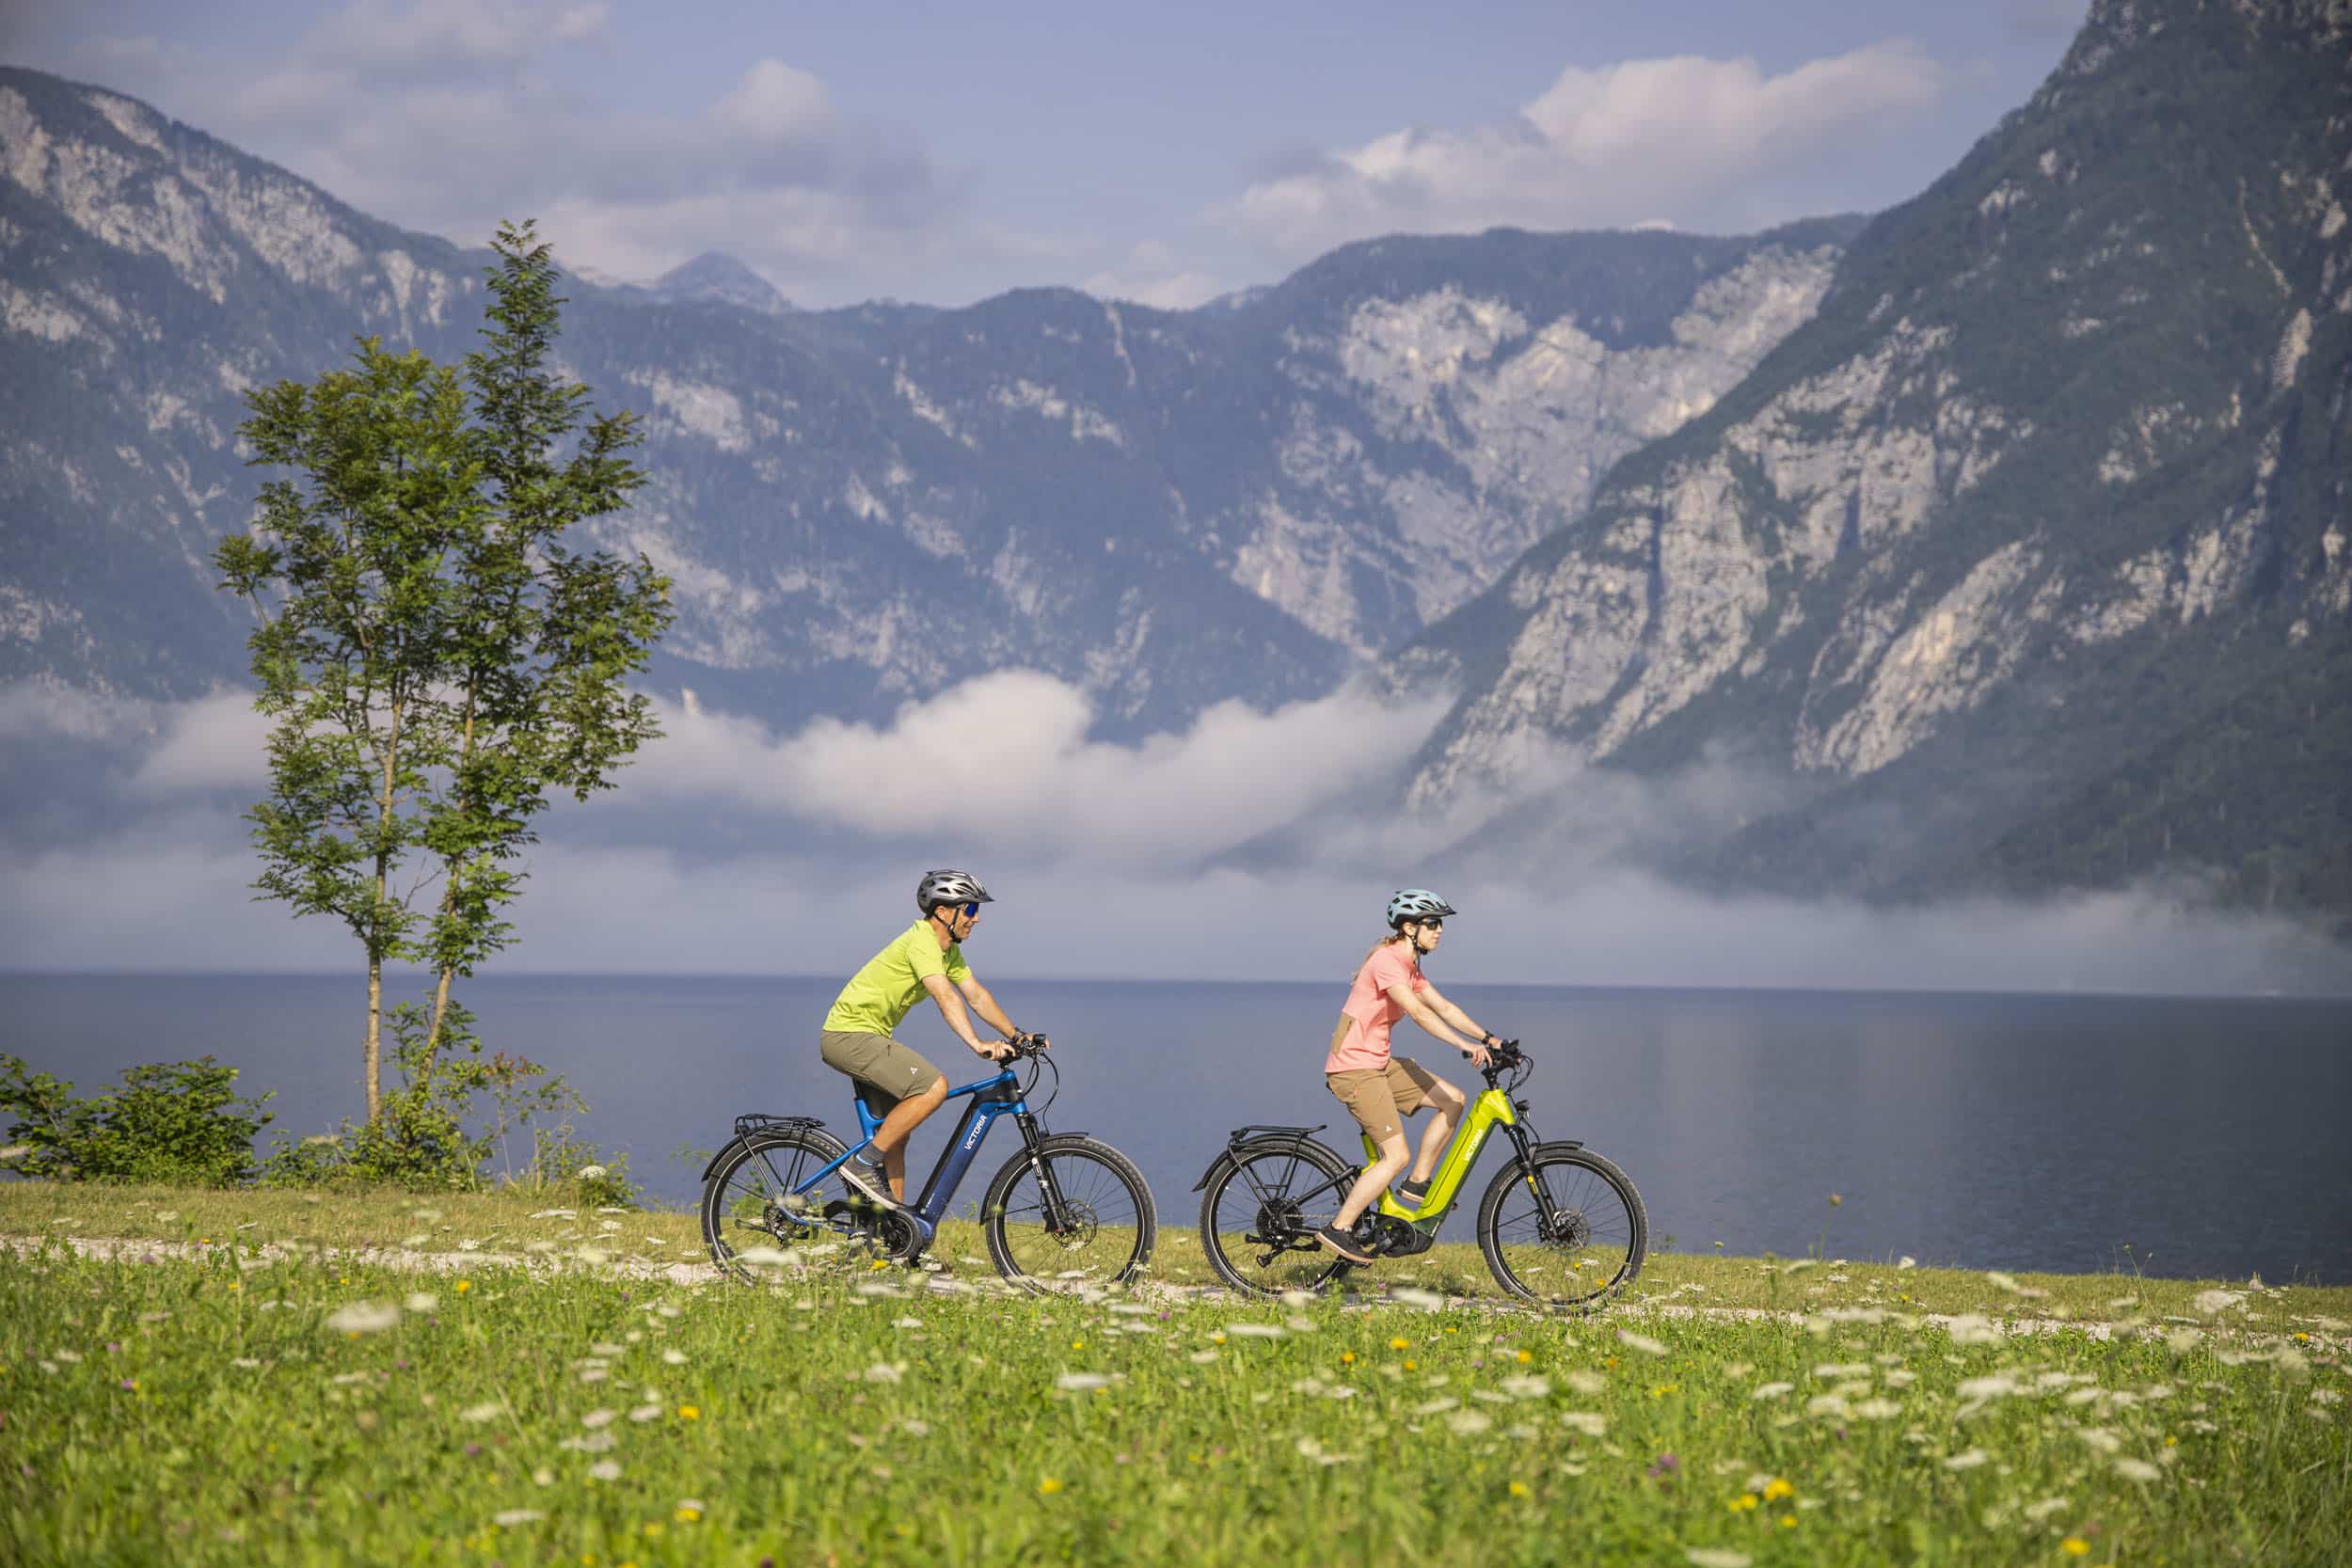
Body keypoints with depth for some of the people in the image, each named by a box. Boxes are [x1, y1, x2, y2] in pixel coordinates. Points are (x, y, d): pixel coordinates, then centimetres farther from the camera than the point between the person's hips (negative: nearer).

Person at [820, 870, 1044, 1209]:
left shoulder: (948, 950, 11)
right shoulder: (922, 941, -20)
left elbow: (977, 996, 10)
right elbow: (945, 997, -33)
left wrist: (1017, 1036, -2)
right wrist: (977, 1044, -43)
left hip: (867, 1036, 11)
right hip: (849, 1035, -11)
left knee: (897, 1133, 11)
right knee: (934, 1087, -24)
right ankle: (864, 1164, -18)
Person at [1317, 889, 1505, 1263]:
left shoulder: (1409, 966, 13)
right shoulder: (1386, 961, -18)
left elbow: (1444, 1008, 14)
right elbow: (1417, 1012, -29)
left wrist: (1489, 1040, 5)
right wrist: (1465, 1045, -36)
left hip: (1379, 1063, 10)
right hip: (1355, 1069, -10)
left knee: (1453, 1100, 7)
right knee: (1395, 1156, -14)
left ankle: (1417, 1185, 13)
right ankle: (1337, 1229, -7)